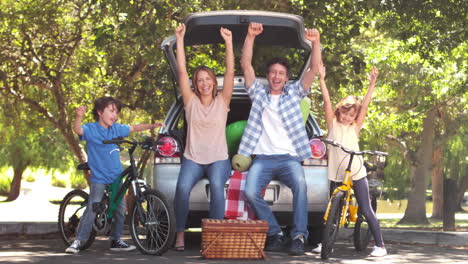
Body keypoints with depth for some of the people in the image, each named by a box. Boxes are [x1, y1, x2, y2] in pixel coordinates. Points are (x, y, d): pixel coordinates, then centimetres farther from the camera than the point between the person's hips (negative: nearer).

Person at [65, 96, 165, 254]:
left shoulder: (116, 128, 8)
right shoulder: (91, 129, -9)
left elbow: (134, 128, 20)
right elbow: (78, 130, -28)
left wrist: (152, 126, 12)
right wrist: (79, 117, -48)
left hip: (116, 176, 6)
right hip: (99, 178, -6)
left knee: (120, 209, 7)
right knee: (92, 210, -13)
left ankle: (116, 241, 20)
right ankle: (78, 241, -7)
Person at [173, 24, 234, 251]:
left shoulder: (222, 101, 5)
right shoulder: (191, 101, 6)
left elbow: (230, 72, -5)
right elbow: (182, 71, -1)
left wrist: (228, 42, -13)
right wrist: (179, 40, -6)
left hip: (218, 159, 0)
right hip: (192, 158, 0)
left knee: (216, 186, -33)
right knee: (182, 187, -30)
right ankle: (180, 234, -15)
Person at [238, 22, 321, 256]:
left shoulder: (294, 93, 16)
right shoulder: (258, 93, 17)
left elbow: (314, 69, 5)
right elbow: (246, 64, 7)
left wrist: (315, 43, -10)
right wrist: (250, 36, -4)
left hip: (289, 157, 0)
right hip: (263, 157, 1)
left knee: (300, 184, -33)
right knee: (250, 192, -27)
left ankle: (299, 236, -29)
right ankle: (275, 234, -13)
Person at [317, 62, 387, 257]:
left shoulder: (355, 127, 5)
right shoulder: (332, 124, 6)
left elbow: (365, 105, -2)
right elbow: (326, 101, -2)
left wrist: (372, 84, -10)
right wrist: (322, 79, -9)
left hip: (356, 173, -1)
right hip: (336, 173, 1)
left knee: (366, 210, -3)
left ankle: (380, 245, -1)